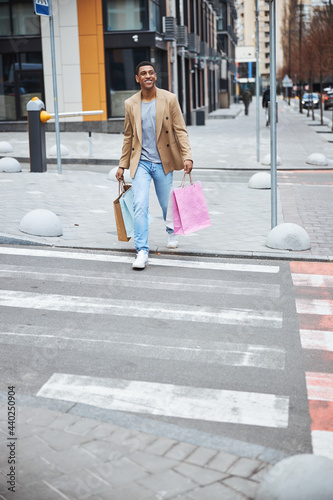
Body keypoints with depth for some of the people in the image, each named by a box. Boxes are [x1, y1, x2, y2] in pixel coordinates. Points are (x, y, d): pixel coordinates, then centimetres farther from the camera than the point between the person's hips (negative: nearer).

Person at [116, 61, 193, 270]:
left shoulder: (170, 99, -4)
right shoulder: (130, 104, 3)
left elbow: (180, 130, -4)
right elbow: (128, 136, 12)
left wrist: (187, 156, -17)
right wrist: (122, 165, 12)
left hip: (163, 162, -1)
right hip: (141, 162, 1)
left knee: (167, 205, 12)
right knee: (140, 205, -12)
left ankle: (171, 232, 44)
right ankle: (142, 251, -7)